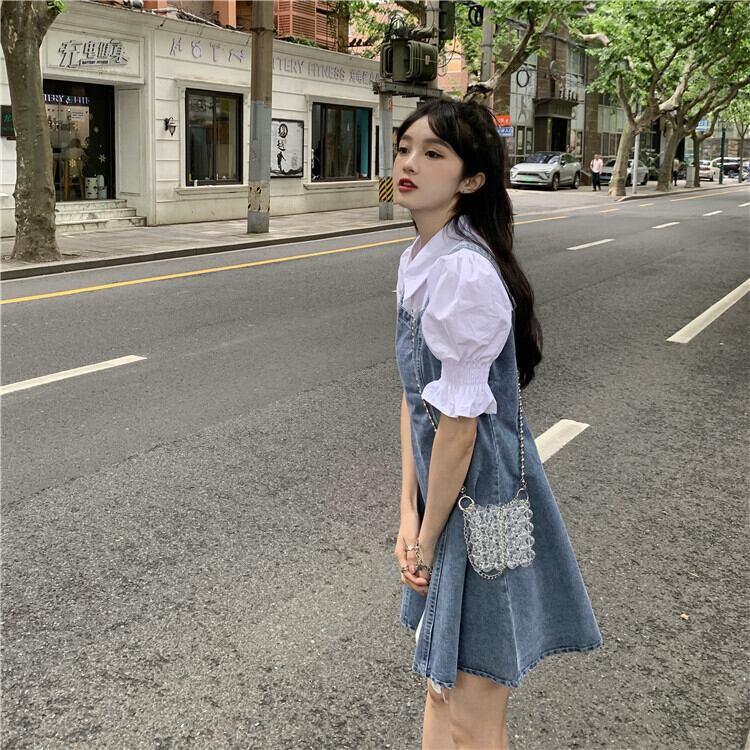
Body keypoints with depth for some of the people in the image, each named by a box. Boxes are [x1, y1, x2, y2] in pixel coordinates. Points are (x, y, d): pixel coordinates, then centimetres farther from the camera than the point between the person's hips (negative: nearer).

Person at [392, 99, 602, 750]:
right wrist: (410, 514, 3)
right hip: (447, 493, 9)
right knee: (442, 684, 22)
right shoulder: (420, 260, 5)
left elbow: (458, 425, -22)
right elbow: (414, 398, 6)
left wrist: (427, 539, -11)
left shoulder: (465, 272, -24)